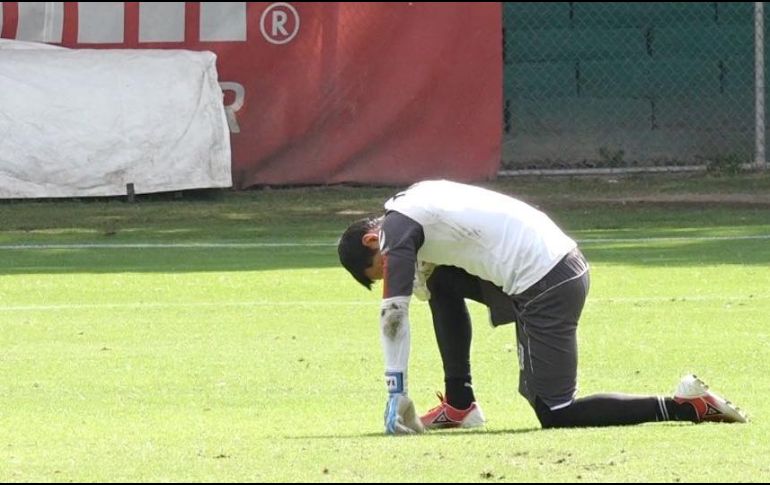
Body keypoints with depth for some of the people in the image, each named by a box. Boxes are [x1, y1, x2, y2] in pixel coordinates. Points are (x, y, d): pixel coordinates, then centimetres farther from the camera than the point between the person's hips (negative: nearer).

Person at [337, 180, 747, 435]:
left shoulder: (397, 226, -6)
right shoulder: (419, 203, 21)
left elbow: (394, 312, -12)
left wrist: (397, 395, -12)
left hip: (545, 287, -10)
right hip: (560, 260, 10)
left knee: (555, 414, -3)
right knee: (442, 284, 20)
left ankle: (686, 406, -10)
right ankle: (459, 405, 20)